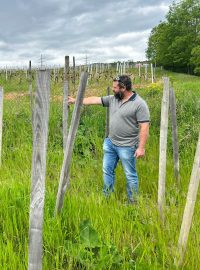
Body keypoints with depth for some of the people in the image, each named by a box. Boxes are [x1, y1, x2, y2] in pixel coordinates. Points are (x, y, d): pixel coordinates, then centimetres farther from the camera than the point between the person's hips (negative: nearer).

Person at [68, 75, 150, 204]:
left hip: (127, 146, -7)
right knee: (107, 170, 14)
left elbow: (144, 127, -19)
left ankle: (133, 202, 18)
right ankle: (107, 197, 30)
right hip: (110, 143, 7)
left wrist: (141, 147, -22)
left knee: (130, 174, 4)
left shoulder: (139, 104, -16)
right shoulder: (113, 99, 5)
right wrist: (76, 101, 12)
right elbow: (95, 100, 11)